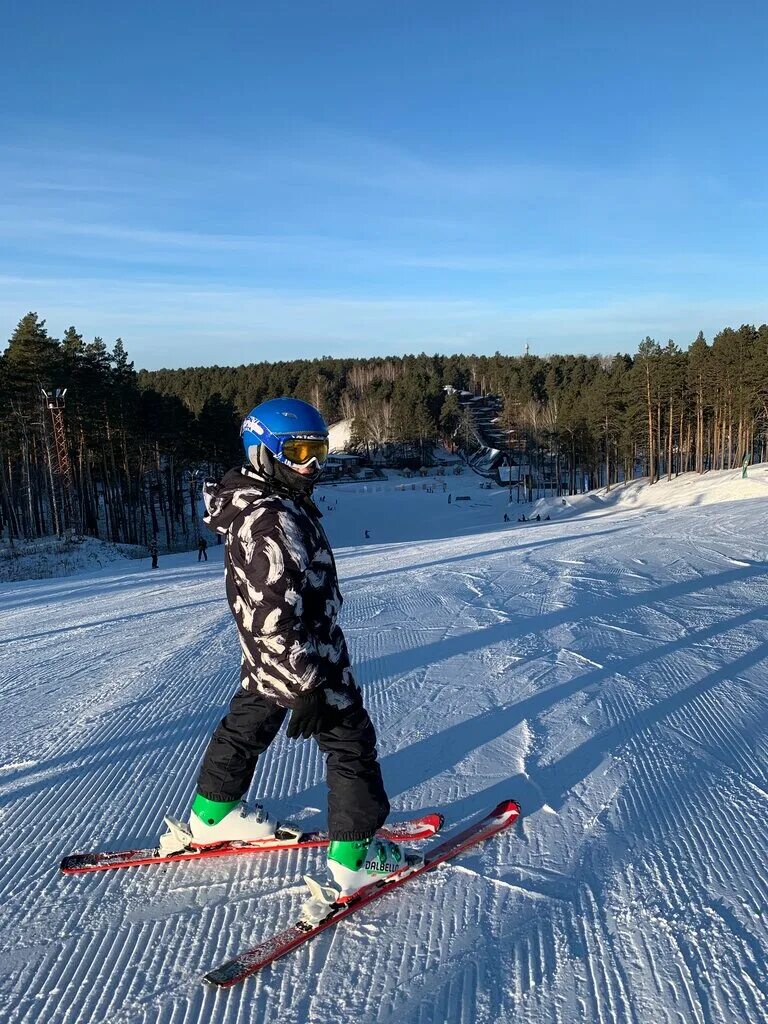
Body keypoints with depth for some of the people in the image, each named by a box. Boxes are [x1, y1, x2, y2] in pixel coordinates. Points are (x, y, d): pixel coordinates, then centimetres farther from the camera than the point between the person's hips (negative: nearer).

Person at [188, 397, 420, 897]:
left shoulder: (263, 506, 5)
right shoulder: (271, 523, -28)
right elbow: (275, 616, -31)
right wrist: (306, 686, -26)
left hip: (265, 659, 10)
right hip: (304, 661, -10)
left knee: (248, 725, 25)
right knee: (352, 742, 3)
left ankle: (213, 814, 43)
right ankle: (356, 854, 12)